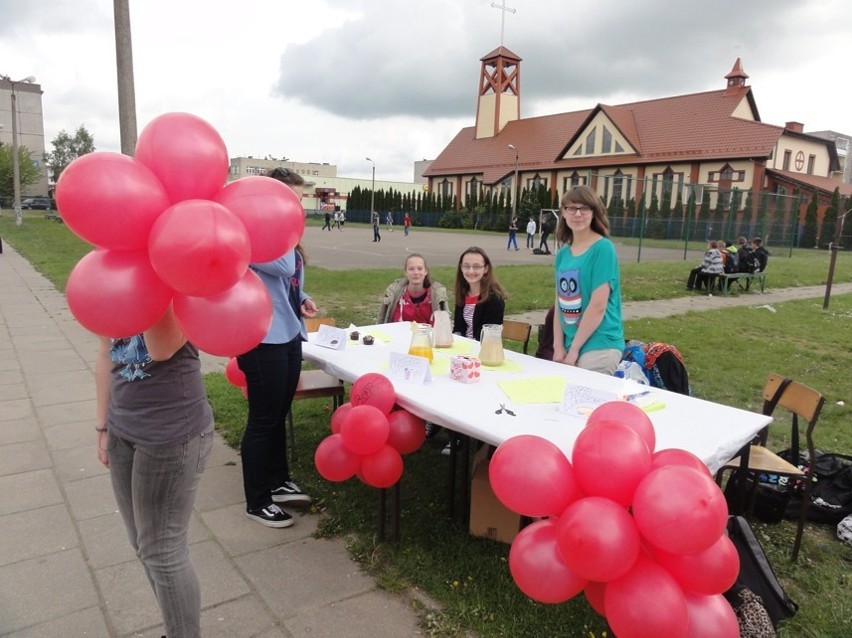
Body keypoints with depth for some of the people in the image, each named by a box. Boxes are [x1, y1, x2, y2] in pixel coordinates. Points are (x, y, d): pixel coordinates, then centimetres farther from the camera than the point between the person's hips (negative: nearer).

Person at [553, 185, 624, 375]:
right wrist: (559, 346, -1)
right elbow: (560, 303, 8)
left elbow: (598, 305, -16)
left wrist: (574, 349, -13)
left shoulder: (603, 248, -11)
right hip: (570, 344, 6)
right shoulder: (563, 253, 7)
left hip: (599, 346, -6)